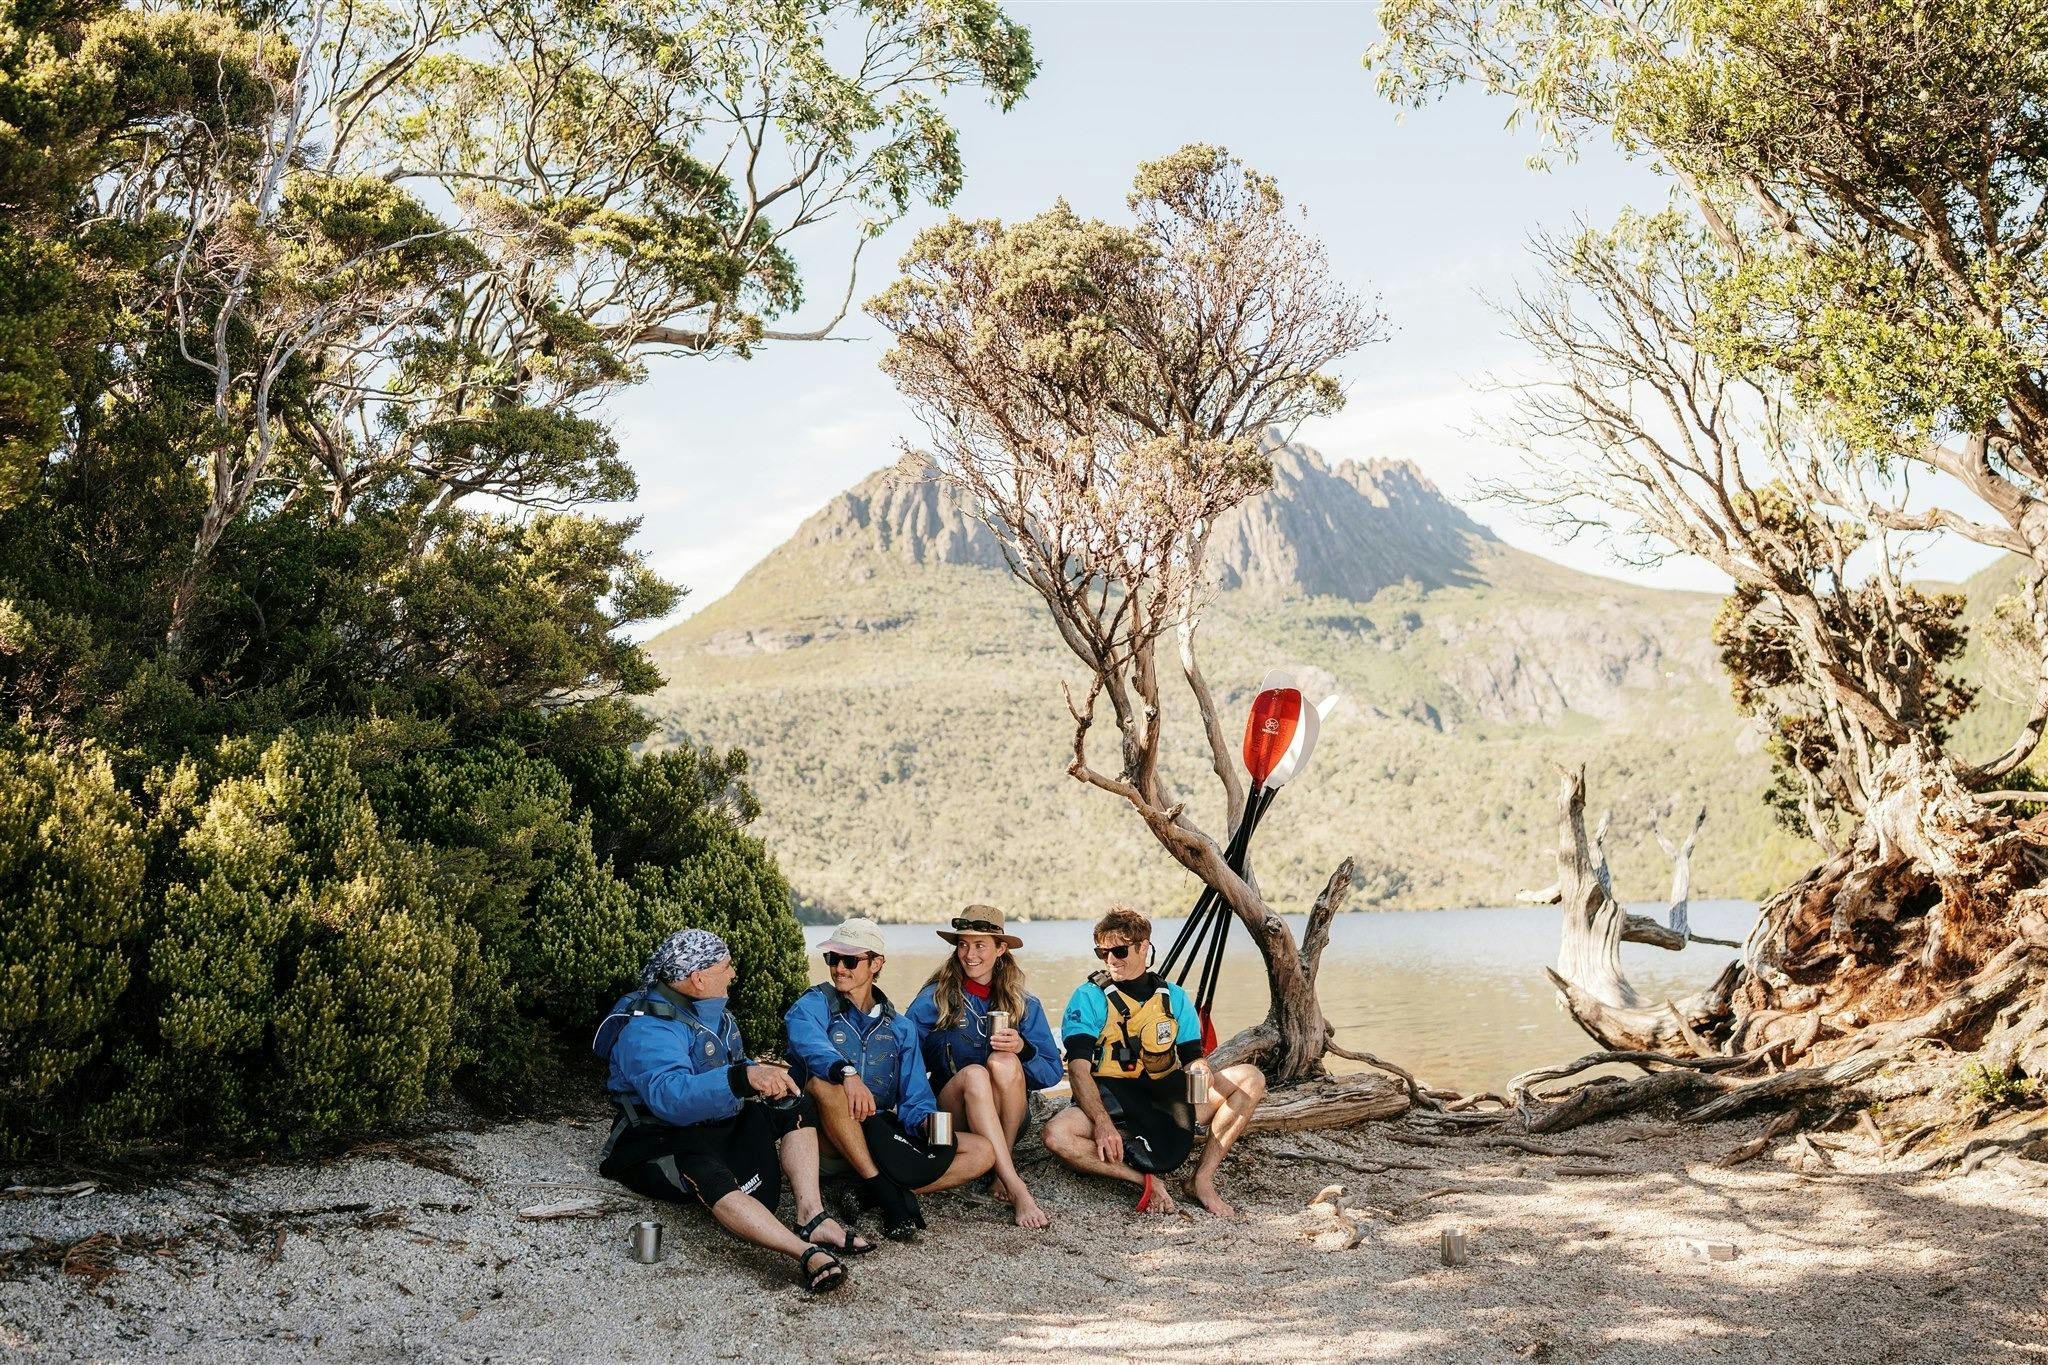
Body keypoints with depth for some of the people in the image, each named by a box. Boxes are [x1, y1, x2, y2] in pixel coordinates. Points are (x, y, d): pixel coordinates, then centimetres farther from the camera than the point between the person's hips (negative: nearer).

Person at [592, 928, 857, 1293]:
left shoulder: (712, 1013, 10)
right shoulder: (647, 1027, -22)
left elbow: (727, 1078, 19)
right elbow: (669, 1097, -40)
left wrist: (764, 1075, -5)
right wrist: (744, 1077, -52)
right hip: (661, 1147, -9)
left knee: (795, 1107, -1)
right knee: (710, 1177, -39)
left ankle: (812, 1217, -19)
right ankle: (808, 1253, -51)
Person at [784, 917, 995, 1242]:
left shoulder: (899, 1028, 11)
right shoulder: (814, 1005, -1)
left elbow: (914, 1098, 3)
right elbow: (808, 1042, -26)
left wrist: (926, 1120, -21)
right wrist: (846, 1071, -47)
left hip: (882, 1135, 4)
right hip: (829, 1140, -4)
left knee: (982, 1151, -10)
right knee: (823, 1083, -36)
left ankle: (874, 1193, -22)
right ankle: (884, 1191, -29)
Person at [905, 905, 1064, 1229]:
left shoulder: (1024, 1004, 6)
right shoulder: (934, 998, 2)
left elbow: (1052, 1074, 1)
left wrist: (1022, 1049, -18)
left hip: (1006, 1118, 1)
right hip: (952, 1114, -1)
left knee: (1002, 1063, -30)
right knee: (973, 1074, -34)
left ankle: (1002, 1171, -21)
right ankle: (1016, 1190, -42)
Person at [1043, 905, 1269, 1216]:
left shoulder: (1174, 997, 10)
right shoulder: (1089, 997, -3)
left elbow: (1193, 1057, 10)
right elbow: (1079, 1068, -13)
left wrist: (1200, 1070, -17)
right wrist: (1102, 1123, -29)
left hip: (1167, 1098, 4)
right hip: (1110, 1100, -3)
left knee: (1250, 1078, -11)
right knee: (1057, 1135, -34)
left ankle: (1203, 1178, -16)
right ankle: (1146, 1181, -21)